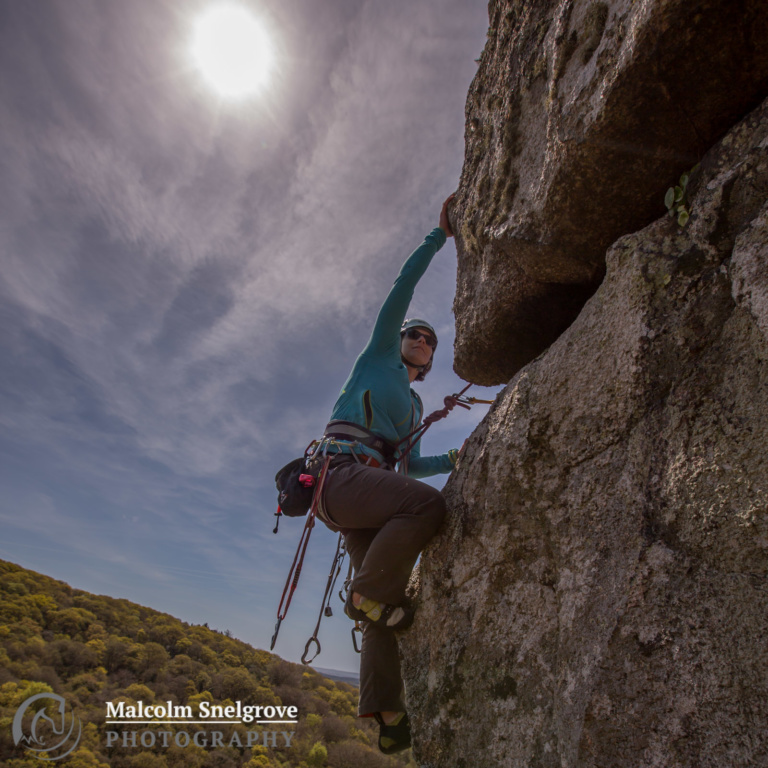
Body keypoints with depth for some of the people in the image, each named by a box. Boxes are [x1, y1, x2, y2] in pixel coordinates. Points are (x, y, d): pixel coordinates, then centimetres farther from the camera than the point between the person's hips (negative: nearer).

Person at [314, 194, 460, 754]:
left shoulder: (416, 405, 31)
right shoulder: (378, 356, 15)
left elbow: (410, 465, 29)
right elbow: (402, 289, 10)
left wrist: (453, 460, 17)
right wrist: (440, 235, 14)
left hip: (369, 486, 7)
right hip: (342, 470, -7)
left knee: (385, 604, 0)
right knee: (428, 505, -31)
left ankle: (387, 715, 4)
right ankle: (368, 594, -12)